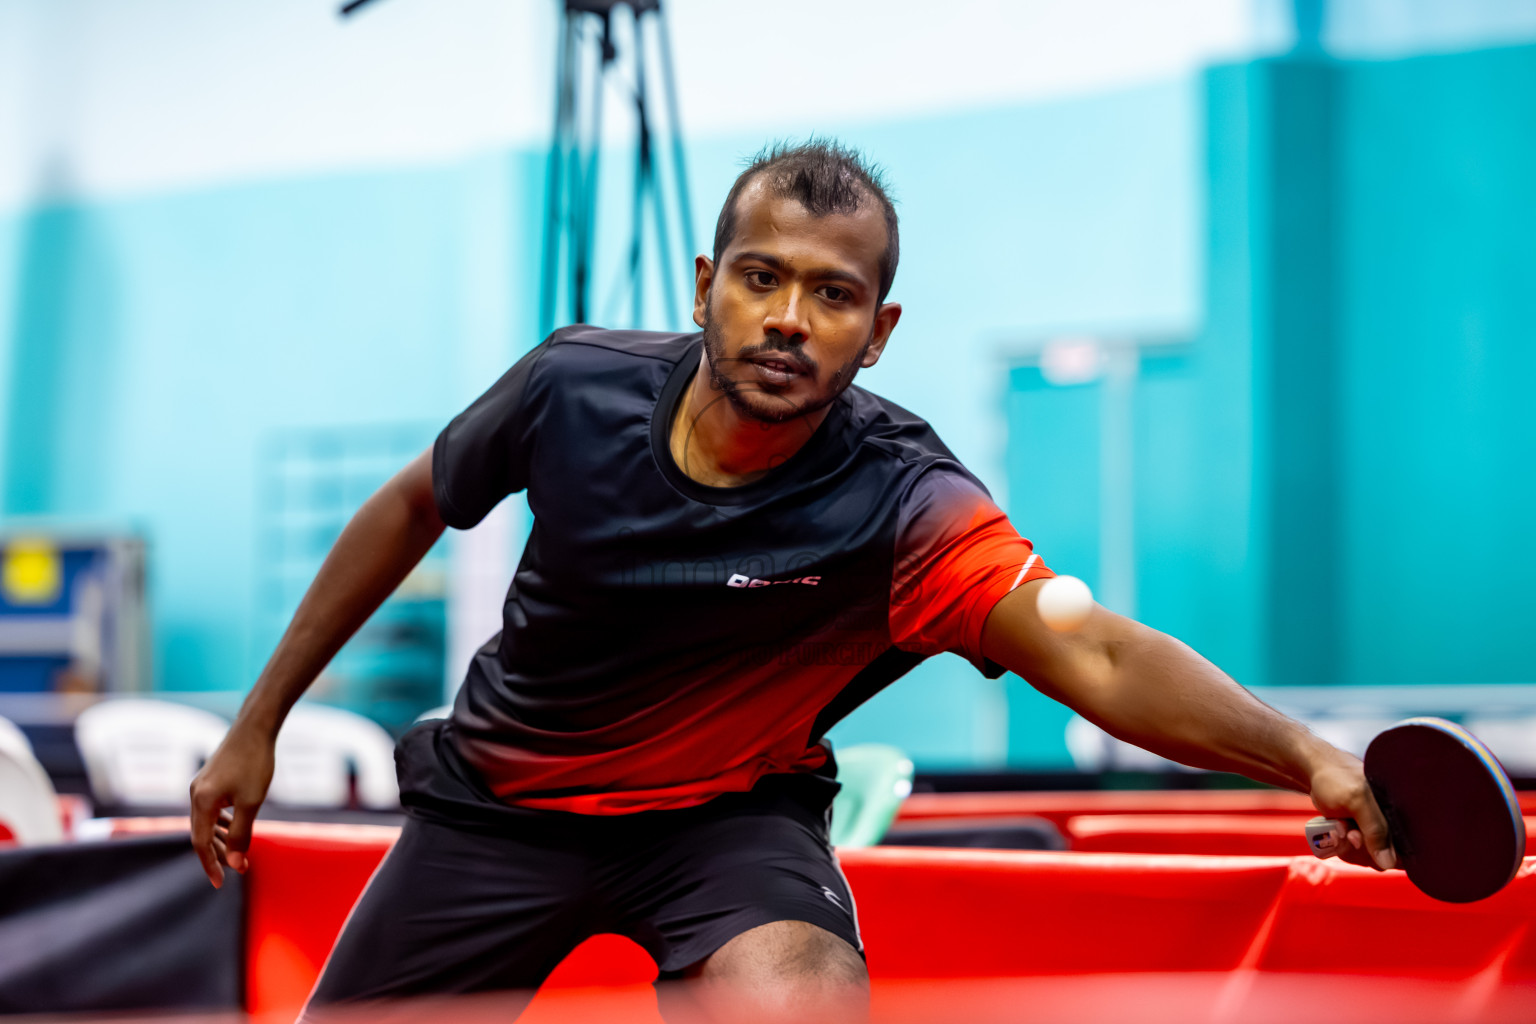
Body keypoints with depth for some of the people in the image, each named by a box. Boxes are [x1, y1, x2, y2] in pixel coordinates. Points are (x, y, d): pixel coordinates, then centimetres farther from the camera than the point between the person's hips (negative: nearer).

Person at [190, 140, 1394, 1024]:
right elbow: (412, 509, 1)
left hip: (722, 816, -3)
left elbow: (1098, 656, -42)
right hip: (496, 801, 3)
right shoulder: (574, 386, -18)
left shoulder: (900, 506, -28)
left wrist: (1302, 753, -60)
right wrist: (260, 722, 5)